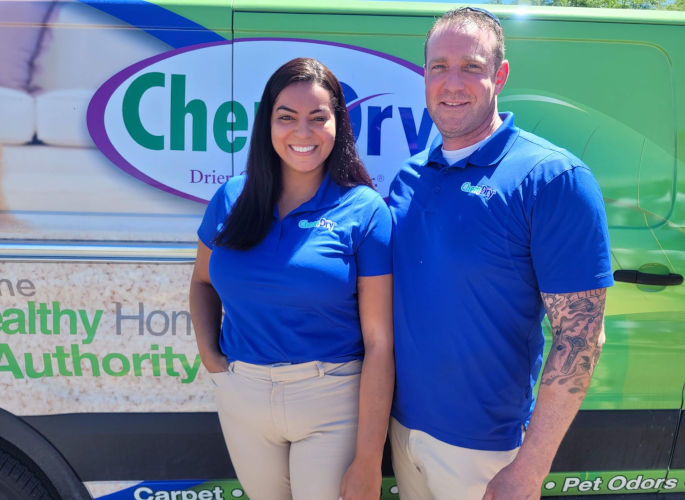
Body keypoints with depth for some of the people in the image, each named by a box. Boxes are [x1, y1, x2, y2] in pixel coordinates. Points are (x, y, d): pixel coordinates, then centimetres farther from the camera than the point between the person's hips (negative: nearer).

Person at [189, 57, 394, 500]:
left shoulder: (364, 210, -12)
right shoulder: (232, 199, -1)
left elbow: (379, 343, -13)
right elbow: (203, 282, 17)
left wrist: (368, 461, -13)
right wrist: (209, 352, 0)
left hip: (333, 401, -4)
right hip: (240, 397, 4)